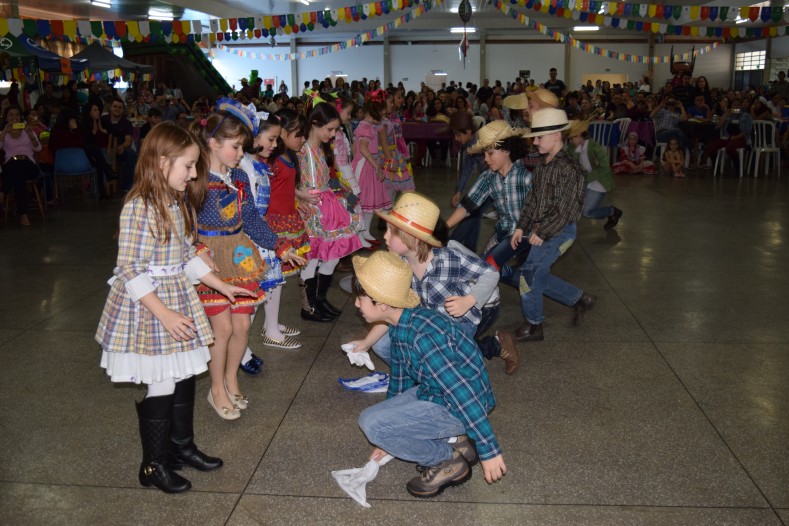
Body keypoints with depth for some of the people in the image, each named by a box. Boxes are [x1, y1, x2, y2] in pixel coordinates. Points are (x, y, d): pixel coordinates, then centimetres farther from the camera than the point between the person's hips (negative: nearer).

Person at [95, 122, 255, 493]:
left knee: (184, 379, 16)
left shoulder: (179, 204, 5)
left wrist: (222, 287, 14)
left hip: (178, 299, 8)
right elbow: (130, 271, -22)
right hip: (149, 307, -8)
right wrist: (164, 314, -24)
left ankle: (181, 446, 36)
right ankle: (153, 465, 21)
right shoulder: (139, 208, -21)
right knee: (161, 387, 2)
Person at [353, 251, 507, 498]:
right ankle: (452, 440, 9)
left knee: (372, 424, -20)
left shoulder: (422, 335, -31)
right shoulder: (399, 326, 1)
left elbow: (463, 394, -29)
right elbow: (399, 378, 14)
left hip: (459, 408, -10)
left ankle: (449, 462, -2)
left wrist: (490, 451, -24)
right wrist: (388, 439, 24)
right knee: (370, 418, 13)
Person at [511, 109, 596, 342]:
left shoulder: (568, 167, -18)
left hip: (559, 231, -9)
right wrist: (521, 227, 9)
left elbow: (565, 209, -20)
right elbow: (532, 200, 14)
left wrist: (542, 233, -17)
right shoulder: (543, 165, 9)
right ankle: (580, 299, 29)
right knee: (538, 275, 13)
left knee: (529, 274, -7)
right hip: (539, 229, 9)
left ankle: (533, 325, 10)